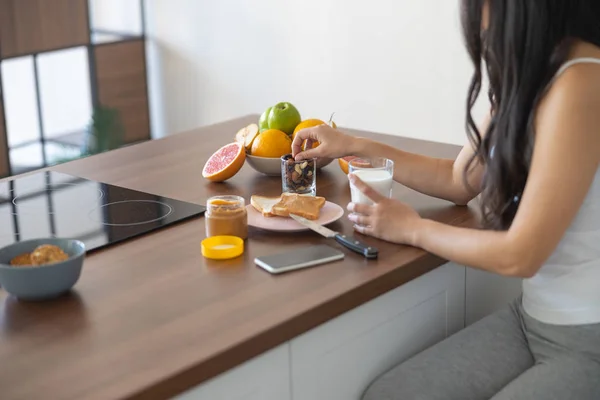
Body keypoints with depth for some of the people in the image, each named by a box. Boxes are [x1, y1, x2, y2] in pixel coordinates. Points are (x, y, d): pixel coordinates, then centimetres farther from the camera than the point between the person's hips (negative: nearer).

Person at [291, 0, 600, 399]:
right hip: (531, 320, 7)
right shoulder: (529, 76, 6)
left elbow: (519, 255, -20)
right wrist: (355, 147, 14)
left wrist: (412, 228, -7)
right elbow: (459, 180, 17)